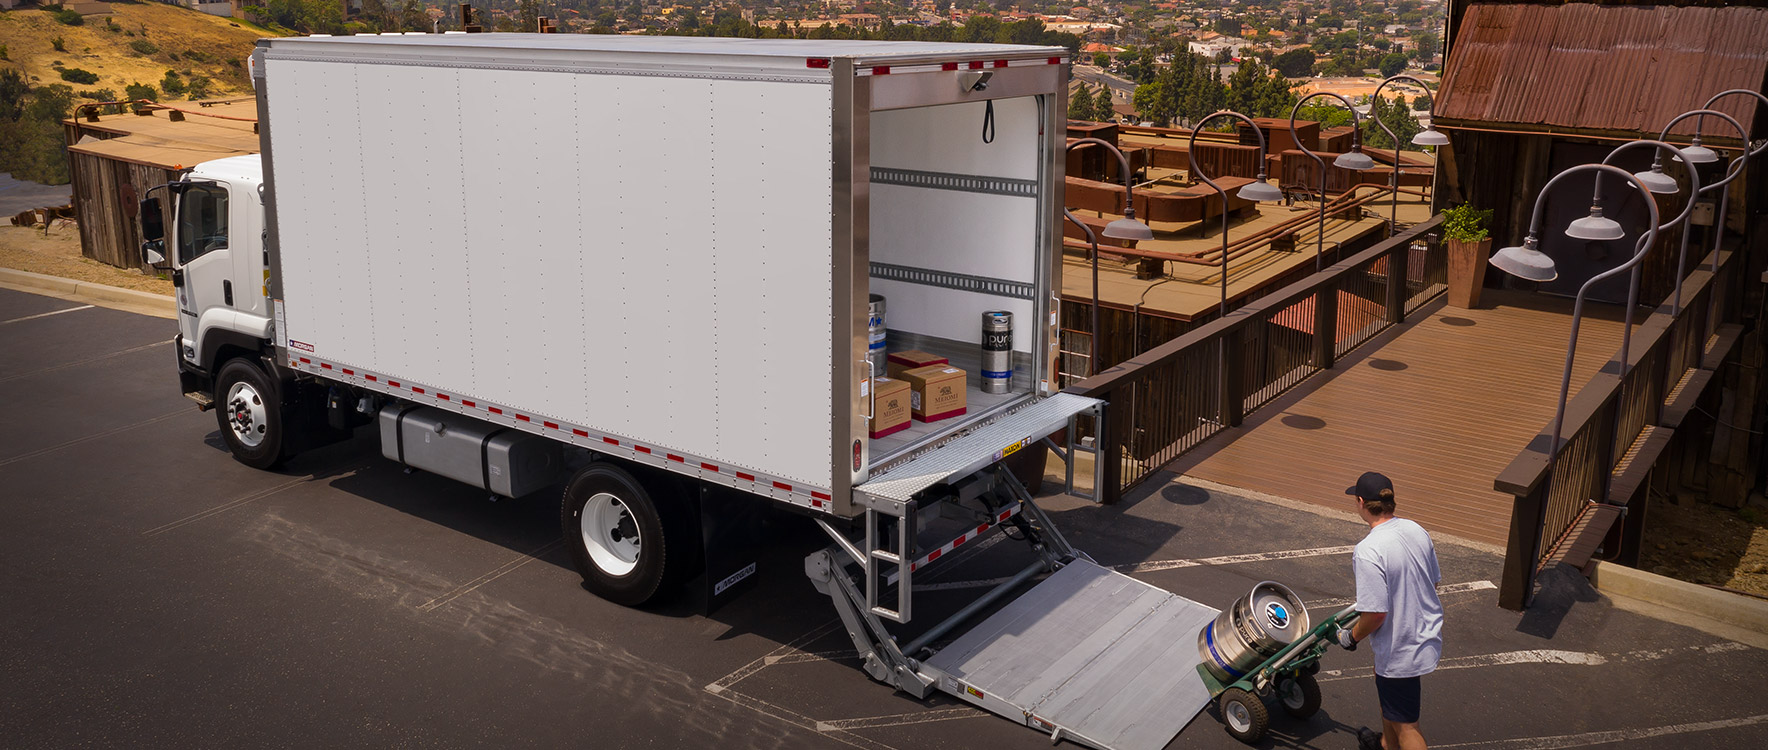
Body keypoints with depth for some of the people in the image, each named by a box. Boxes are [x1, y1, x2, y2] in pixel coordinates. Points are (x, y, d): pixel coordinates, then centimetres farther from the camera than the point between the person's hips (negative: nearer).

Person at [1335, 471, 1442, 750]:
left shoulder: (1368, 552, -30)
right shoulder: (1417, 531, -4)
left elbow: (1375, 614, -27)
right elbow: (1434, 581, 9)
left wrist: (1351, 637, -8)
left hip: (1401, 651, -9)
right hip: (1428, 634, 9)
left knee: (1405, 724, 7)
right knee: (1388, 698, 33)